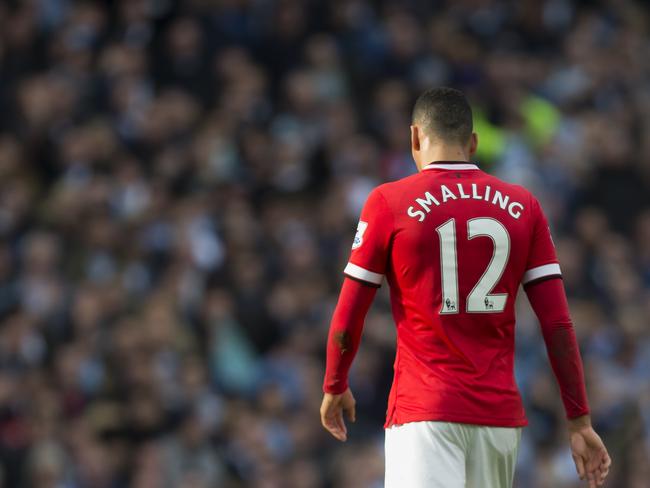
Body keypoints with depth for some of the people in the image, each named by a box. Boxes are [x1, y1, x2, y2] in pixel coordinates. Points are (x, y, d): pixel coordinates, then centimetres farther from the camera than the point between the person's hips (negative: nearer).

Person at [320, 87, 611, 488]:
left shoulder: (389, 202, -2)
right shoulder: (523, 206, 6)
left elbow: (347, 322, 0)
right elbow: (558, 324, 2)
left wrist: (335, 388, 18)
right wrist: (580, 422, 5)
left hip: (424, 410, -4)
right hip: (501, 410, 4)